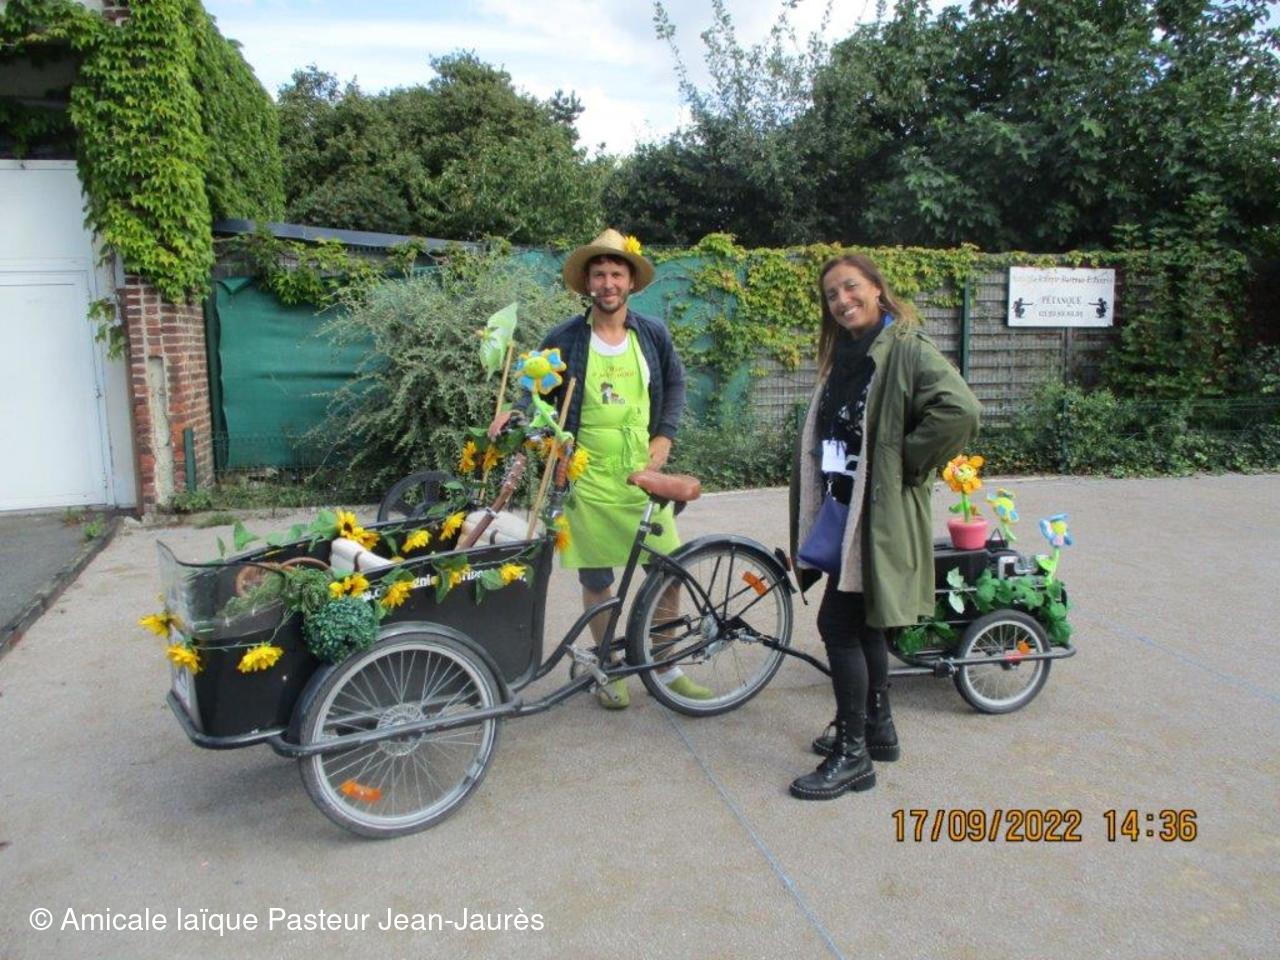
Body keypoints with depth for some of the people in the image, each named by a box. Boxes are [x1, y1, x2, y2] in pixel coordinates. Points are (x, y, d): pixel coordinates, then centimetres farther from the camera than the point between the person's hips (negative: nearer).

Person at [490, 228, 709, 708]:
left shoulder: (652, 334, 3)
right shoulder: (563, 339, -3)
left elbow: (675, 385, 15)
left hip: (643, 471, 2)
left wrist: (663, 438, 3)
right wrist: (512, 415, -16)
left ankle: (665, 666, 23)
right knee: (596, 578, 7)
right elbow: (539, 396, 5)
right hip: (588, 475, -2)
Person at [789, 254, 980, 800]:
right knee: (860, 621, 17)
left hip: (881, 510, -9)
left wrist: (907, 463, -18)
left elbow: (959, 410, -27)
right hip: (846, 507, 9)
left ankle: (853, 755, 5)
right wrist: (817, 503, 10)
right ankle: (876, 727, 33)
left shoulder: (906, 349, -13)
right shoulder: (843, 355, 13)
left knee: (838, 622, -8)